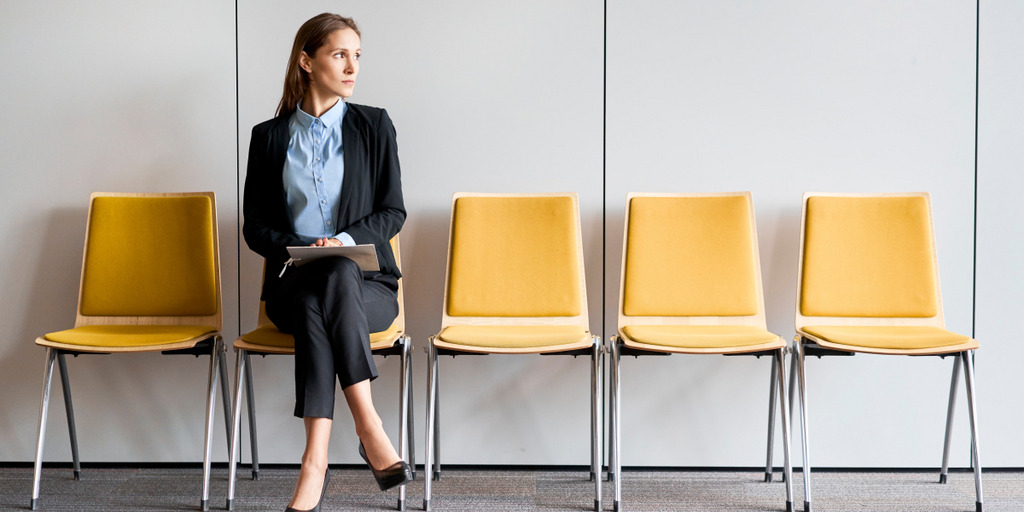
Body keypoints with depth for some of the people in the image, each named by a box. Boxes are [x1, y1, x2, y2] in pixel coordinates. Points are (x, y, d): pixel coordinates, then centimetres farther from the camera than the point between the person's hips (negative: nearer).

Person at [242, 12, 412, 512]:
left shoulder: (374, 125, 9)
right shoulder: (269, 136, 10)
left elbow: (392, 212, 5)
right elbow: (255, 224, 9)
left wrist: (345, 240, -14)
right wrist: (294, 249, -11)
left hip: (366, 285, 0)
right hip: (293, 284, 1)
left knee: (336, 276, -36)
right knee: (312, 301, -36)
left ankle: (316, 461, -40)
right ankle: (368, 426, -39)